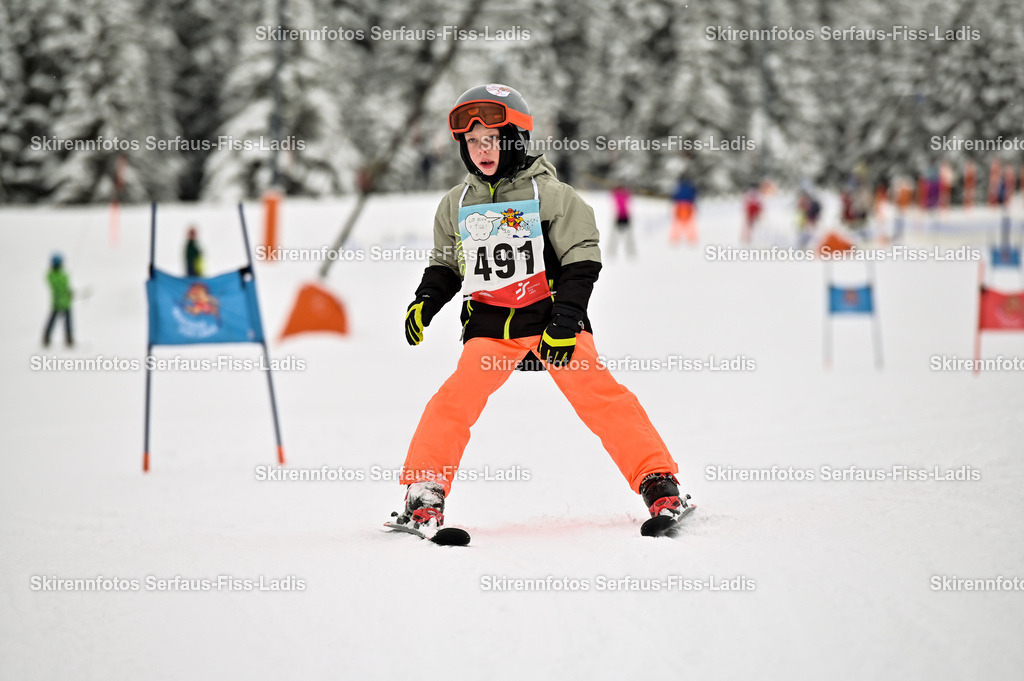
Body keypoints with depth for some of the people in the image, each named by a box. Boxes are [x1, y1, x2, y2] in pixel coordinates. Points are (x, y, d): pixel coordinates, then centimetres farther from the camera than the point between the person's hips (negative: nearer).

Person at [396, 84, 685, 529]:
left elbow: (581, 261, -5)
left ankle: (658, 483, -10)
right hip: (489, 324, 3)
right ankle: (424, 493, -6)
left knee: (597, 393, -14)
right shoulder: (456, 205, 9)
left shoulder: (548, 194, -4)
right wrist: (425, 302, 2)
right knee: (456, 398, -14)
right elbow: (445, 266, 22)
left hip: (551, 315, -3)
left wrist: (565, 320, -15)